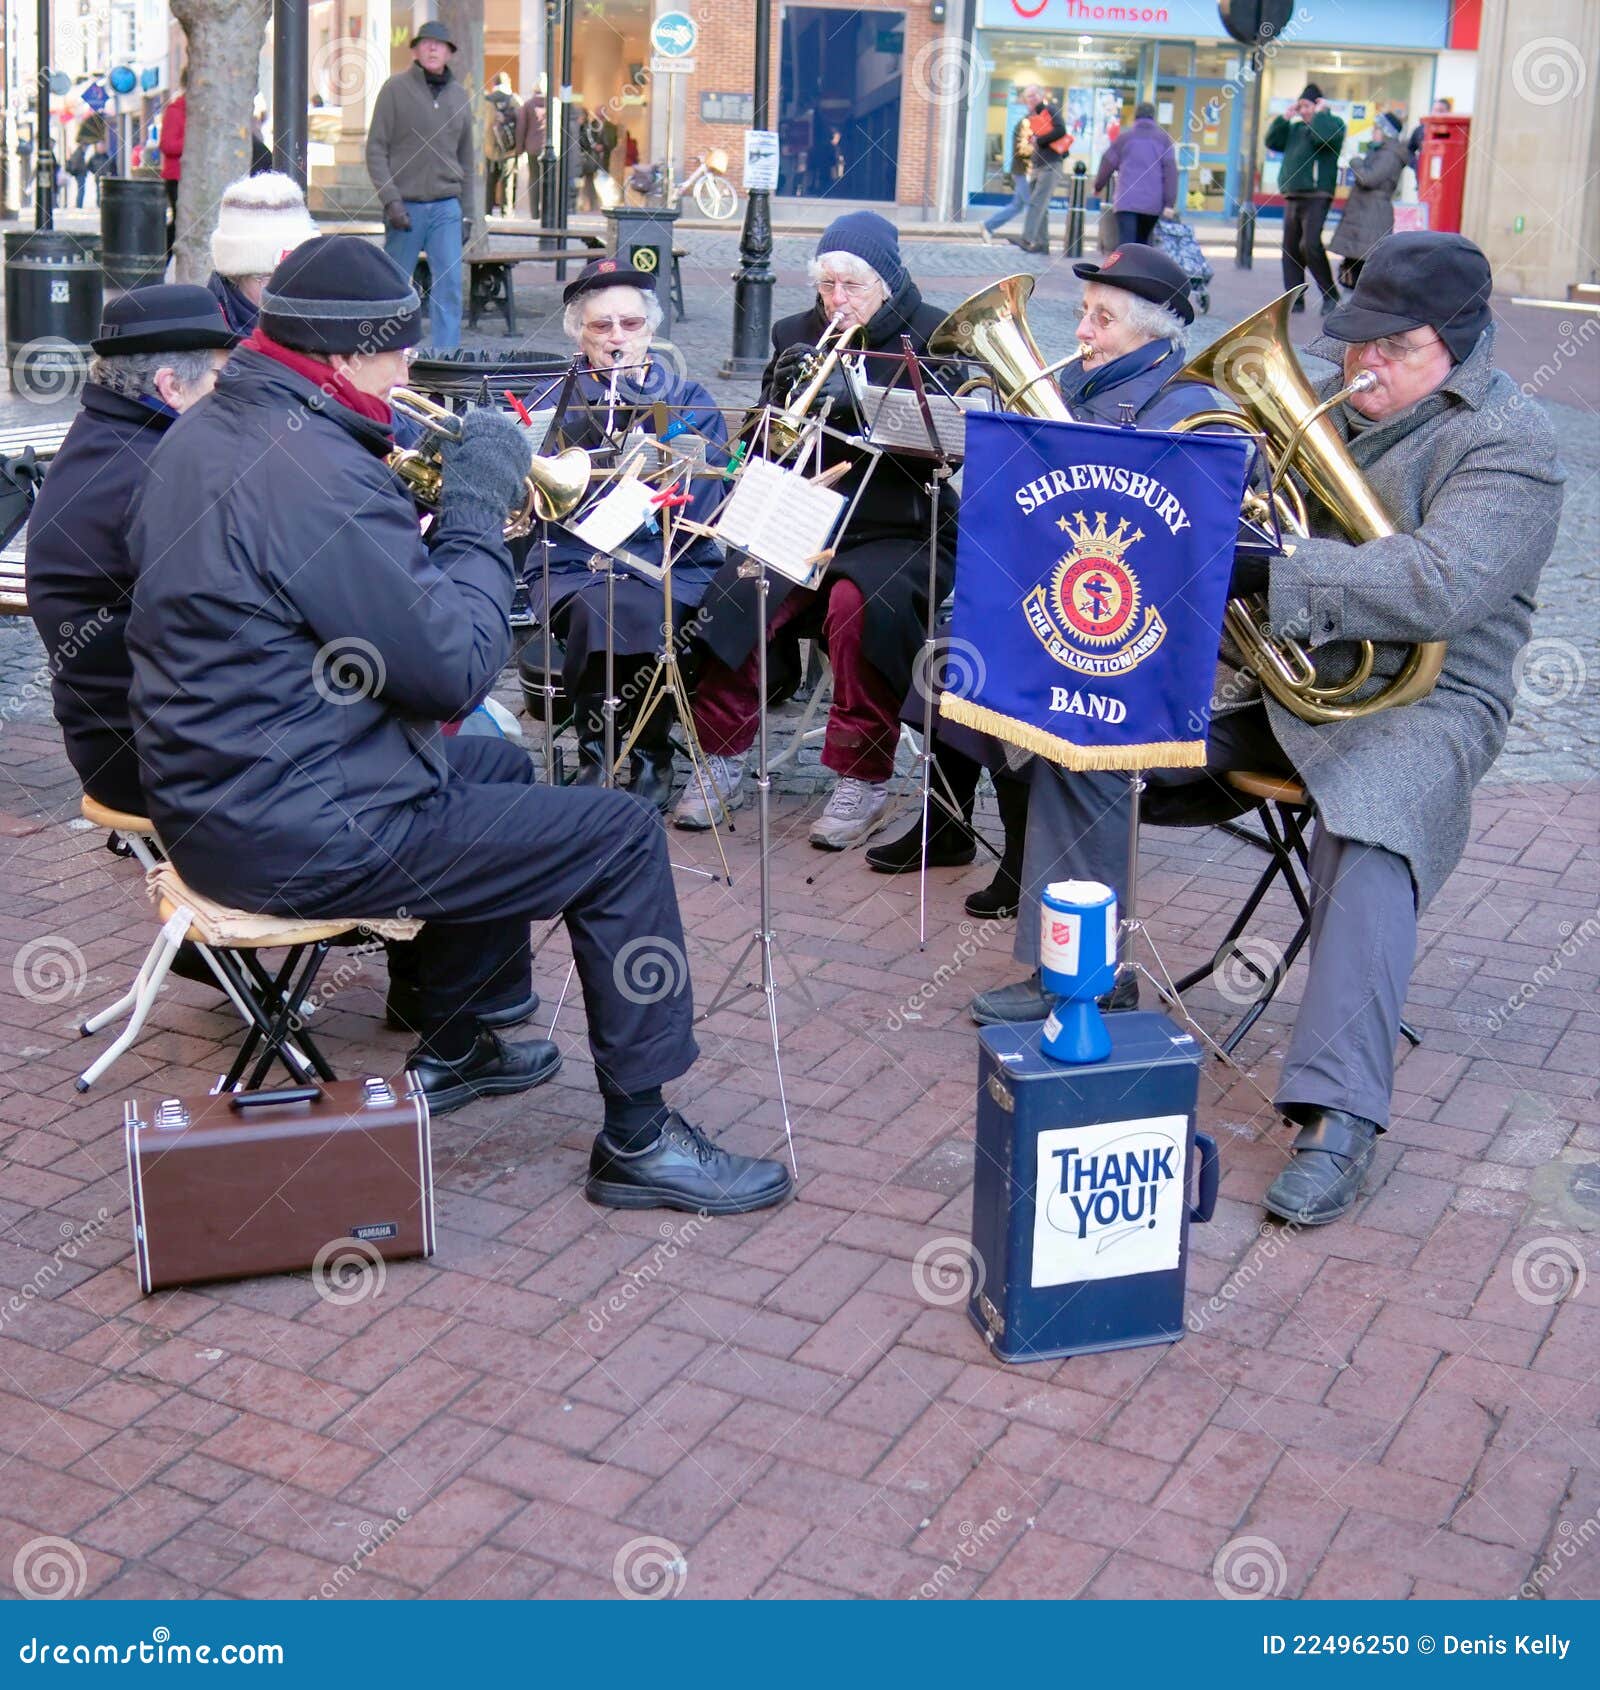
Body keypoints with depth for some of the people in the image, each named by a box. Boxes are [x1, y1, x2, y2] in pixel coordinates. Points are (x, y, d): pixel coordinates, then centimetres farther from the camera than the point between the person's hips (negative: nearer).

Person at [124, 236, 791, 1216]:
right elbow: (457, 666, -20)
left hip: (216, 799, 11)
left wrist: (421, 504, 8)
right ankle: (640, 1137, 6)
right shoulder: (314, 478, -24)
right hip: (305, 839, -11)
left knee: (498, 768, 30)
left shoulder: (202, 437, 9)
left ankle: (452, 1050, 37)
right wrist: (479, 511, -8)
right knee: (622, 836, -5)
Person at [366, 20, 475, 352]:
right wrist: (390, 200, -12)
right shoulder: (395, 89, -2)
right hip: (406, 206, -3)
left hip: (446, 207, 3)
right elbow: (376, 149, -4)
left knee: (449, 284, -6)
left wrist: (463, 193, 12)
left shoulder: (459, 95, 10)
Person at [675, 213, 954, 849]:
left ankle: (862, 779, -20)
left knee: (856, 604, -34)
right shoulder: (796, 333, 13)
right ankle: (723, 760, -6)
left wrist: (854, 401, -23)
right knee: (735, 592, -24)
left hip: (902, 532, -3)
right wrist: (784, 393, -12)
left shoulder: (932, 337, 1)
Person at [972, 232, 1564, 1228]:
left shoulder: (1507, 444, -11)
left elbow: (1443, 587, -27)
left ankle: (1338, 1118, -35)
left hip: (1418, 698, -7)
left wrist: (1268, 572, -34)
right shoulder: (1327, 393, 12)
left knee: (1373, 834, -37)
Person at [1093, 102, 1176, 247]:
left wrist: (1098, 186, 30)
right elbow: (1170, 171, 0)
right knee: (1144, 242, 17)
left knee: (1126, 243, -10)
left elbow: (1108, 163, 11)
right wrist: (1169, 203, -2)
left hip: (1127, 201, -2)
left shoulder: (1124, 136, 7)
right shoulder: (1164, 138, 8)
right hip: (1153, 203, 2)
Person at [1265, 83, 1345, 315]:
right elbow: (1272, 142, 14)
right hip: (1292, 197, 8)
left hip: (1316, 196, -8)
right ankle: (1295, 299, 9)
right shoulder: (1295, 128, 20)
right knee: (1290, 249, 5)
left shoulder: (1333, 123, 1)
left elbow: (1323, 136, -21)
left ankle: (1330, 294, -11)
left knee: (1310, 244, -21)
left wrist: (1320, 113, -7)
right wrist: (1285, 117, 8)